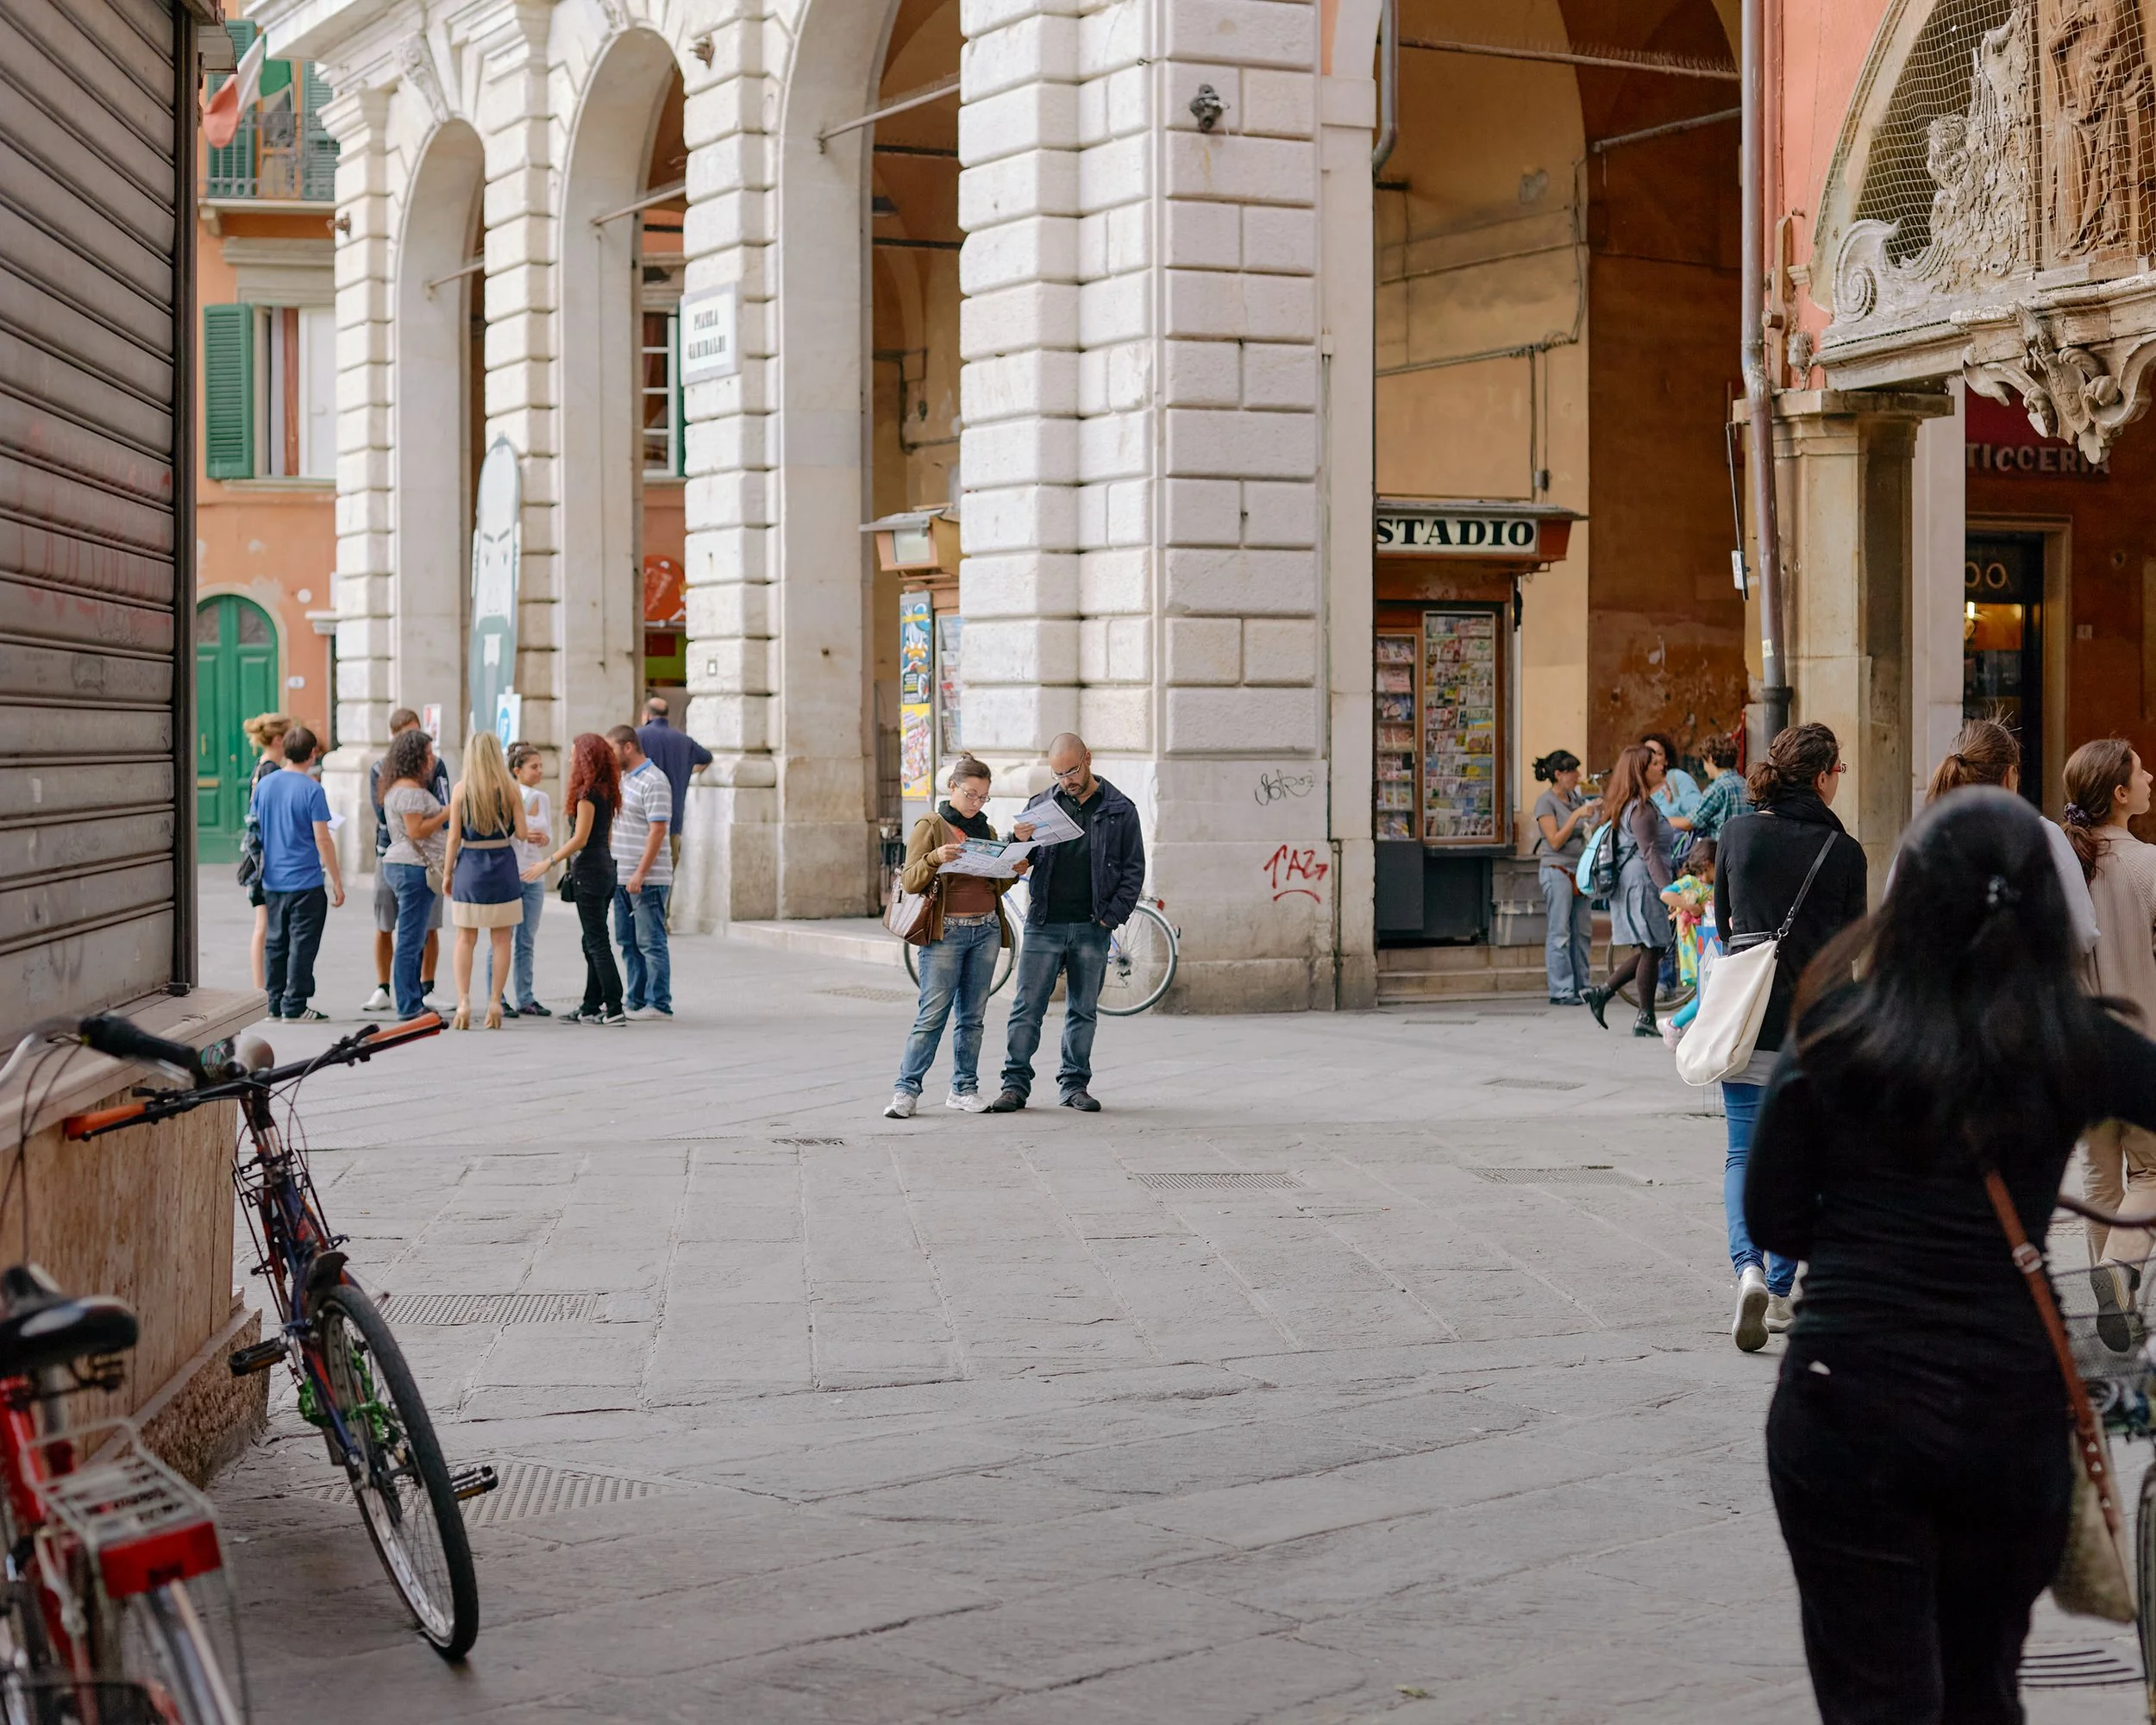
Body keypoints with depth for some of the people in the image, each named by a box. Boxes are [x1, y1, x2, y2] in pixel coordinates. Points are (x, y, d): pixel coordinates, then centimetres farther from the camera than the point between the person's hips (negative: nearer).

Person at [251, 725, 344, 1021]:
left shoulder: (263, 784, 4)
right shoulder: (312, 789, -12)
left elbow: (254, 828, 12)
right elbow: (322, 840, -13)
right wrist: (337, 881, -7)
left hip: (272, 881, 5)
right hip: (306, 881, -5)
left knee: (275, 942, 13)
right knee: (302, 944, 0)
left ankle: (274, 1004, 16)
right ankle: (294, 1005, 0)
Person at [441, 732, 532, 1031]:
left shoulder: (461, 789, -5)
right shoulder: (509, 788, -4)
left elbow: (454, 837, -5)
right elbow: (521, 832, -5)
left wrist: (447, 873, 4)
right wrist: (532, 832, 18)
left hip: (470, 865, 0)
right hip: (502, 866, 0)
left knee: (465, 939, 7)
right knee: (500, 939, 8)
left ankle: (463, 1002, -2)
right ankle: (494, 1002, 5)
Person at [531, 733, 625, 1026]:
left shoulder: (587, 793, -14)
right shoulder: (606, 793, 12)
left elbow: (580, 839, -17)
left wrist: (548, 863, -12)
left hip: (589, 870, -9)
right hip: (606, 869, 9)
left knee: (597, 942, -7)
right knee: (593, 942, 12)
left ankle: (615, 1008, -9)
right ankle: (591, 1008, 16)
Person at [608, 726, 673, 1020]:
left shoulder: (653, 781, -13)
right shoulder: (623, 778, 15)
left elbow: (657, 830, -18)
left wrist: (640, 874, -22)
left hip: (648, 878, -9)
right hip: (622, 875, 9)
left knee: (650, 941, -6)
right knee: (628, 941, 12)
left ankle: (659, 1004, -2)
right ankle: (637, 1001, 18)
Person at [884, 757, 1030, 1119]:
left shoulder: (986, 831, 15)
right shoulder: (930, 826, 0)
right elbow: (910, 882, -8)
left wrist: (1014, 872, -1)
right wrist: (935, 858, -25)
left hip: (986, 929, 5)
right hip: (945, 932, -5)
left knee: (973, 1016, 7)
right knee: (932, 1016, -9)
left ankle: (964, 1089, 12)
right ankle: (905, 1090, -7)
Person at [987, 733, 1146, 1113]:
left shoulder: (1120, 810, 4)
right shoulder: (1041, 805, 8)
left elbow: (1134, 870, 4)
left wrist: (1112, 916, -5)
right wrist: (1018, 842, -13)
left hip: (1092, 928, 0)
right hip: (1044, 924, 0)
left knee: (1083, 1011, 7)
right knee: (1027, 1008, -2)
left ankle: (1075, 1084, 15)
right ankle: (1015, 1084, 2)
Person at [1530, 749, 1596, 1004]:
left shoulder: (1575, 798, 13)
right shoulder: (1546, 802, -7)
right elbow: (1556, 841, -13)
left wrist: (1596, 814, 4)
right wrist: (1577, 815, -16)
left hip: (1579, 871, 7)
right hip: (1557, 871, -7)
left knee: (1583, 932, 7)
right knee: (1560, 933, -6)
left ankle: (1581, 988, 13)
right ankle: (1561, 991, -3)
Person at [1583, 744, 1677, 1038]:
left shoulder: (1628, 805, 16)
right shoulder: (1642, 810, -16)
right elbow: (1650, 854, -22)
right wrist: (1668, 889, -27)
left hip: (1629, 885, 10)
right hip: (1644, 885, -10)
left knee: (1648, 949, 14)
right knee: (1651, 950, -3)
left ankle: (1602, 993, 12)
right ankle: (1645, 1019, 1)